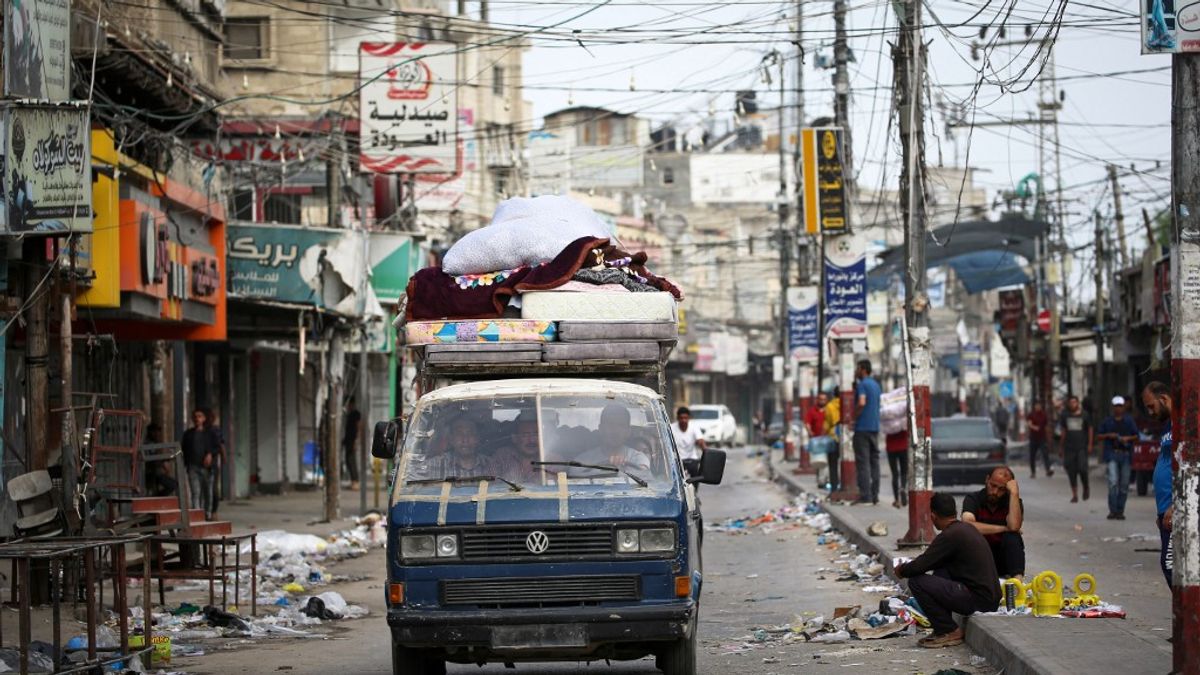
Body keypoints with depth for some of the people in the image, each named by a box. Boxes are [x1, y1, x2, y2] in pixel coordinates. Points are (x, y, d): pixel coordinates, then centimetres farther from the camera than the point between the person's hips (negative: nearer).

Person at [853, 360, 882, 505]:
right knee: (874, 461, 8)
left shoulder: (862, 385, -10)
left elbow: (862, 403, -24)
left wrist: (854, 418, -13)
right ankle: (875, 495, 8)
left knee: (863, 462, -7)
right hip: (875, 427, 8)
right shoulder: (877, 385, 16)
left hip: (863, 427, -8)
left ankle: (865, 496, -11)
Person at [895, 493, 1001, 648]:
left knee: (916, 582, -10)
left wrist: (901, 570, 6)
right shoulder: (967, 529, 15)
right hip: (991, 597, 9)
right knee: (940, 571, 25)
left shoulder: (950, 535, -14)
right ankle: (942, 629, 20)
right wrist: (909, 567, 33)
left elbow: (920, 566, -14)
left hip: (978, 599, -9)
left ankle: (950, 632, -2)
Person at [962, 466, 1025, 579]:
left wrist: (1014, 493, -23)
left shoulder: (1013, 502, -4)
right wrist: (1003, 529, -21)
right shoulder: (973, 499, -5)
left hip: (1002, 560, 0)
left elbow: (1014, 526, -26)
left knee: (1012, 537, -28)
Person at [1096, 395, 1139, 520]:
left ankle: (1120, 511, 11)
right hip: (1112, 454, -1)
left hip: (1125, 455, 1)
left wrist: (1128, 438, -10)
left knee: (1124, 484, 3)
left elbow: (1136, 436, 10)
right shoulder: (1107, 421, 8)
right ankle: (1112, 510, -12)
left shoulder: (1129, 420, 8)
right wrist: (1109, 435, -6)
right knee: (1113, 482, -14)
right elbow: (1098, 435, 12)